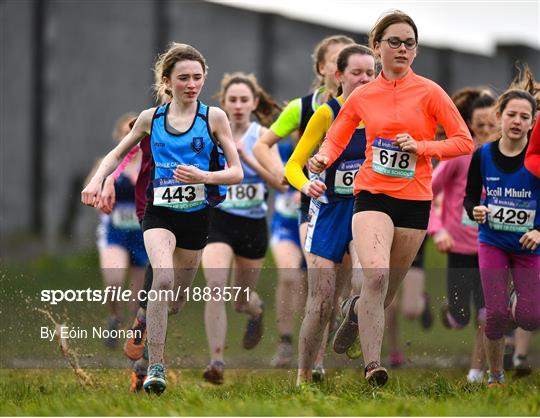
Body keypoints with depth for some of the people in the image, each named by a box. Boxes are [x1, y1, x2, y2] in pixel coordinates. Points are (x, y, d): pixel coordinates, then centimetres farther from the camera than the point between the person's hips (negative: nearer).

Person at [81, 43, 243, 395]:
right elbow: (118, 154, 18)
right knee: (163, 279, -27)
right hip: (160, 212, -1)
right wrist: (98, 179, -1)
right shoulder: (151, 118, 3)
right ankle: (155, 366, -25)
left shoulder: (213, 117, -2)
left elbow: (236, 172, -2)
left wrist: (203, 176, -21)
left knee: (176, 300, 10)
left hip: (197, 216, 1)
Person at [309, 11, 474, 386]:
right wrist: (323, 158, -6)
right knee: (376, 274, -24)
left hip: (415, 200, 1)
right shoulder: (362, 97, 5)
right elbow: (336, 138, 16)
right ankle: (372, 364, -26)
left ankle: (356, 309, 45)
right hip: (372, 195, -1)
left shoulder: (428, 92, 0)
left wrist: (421, 147, -14)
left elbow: (464, 141, -1)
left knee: (388, 290, 9)